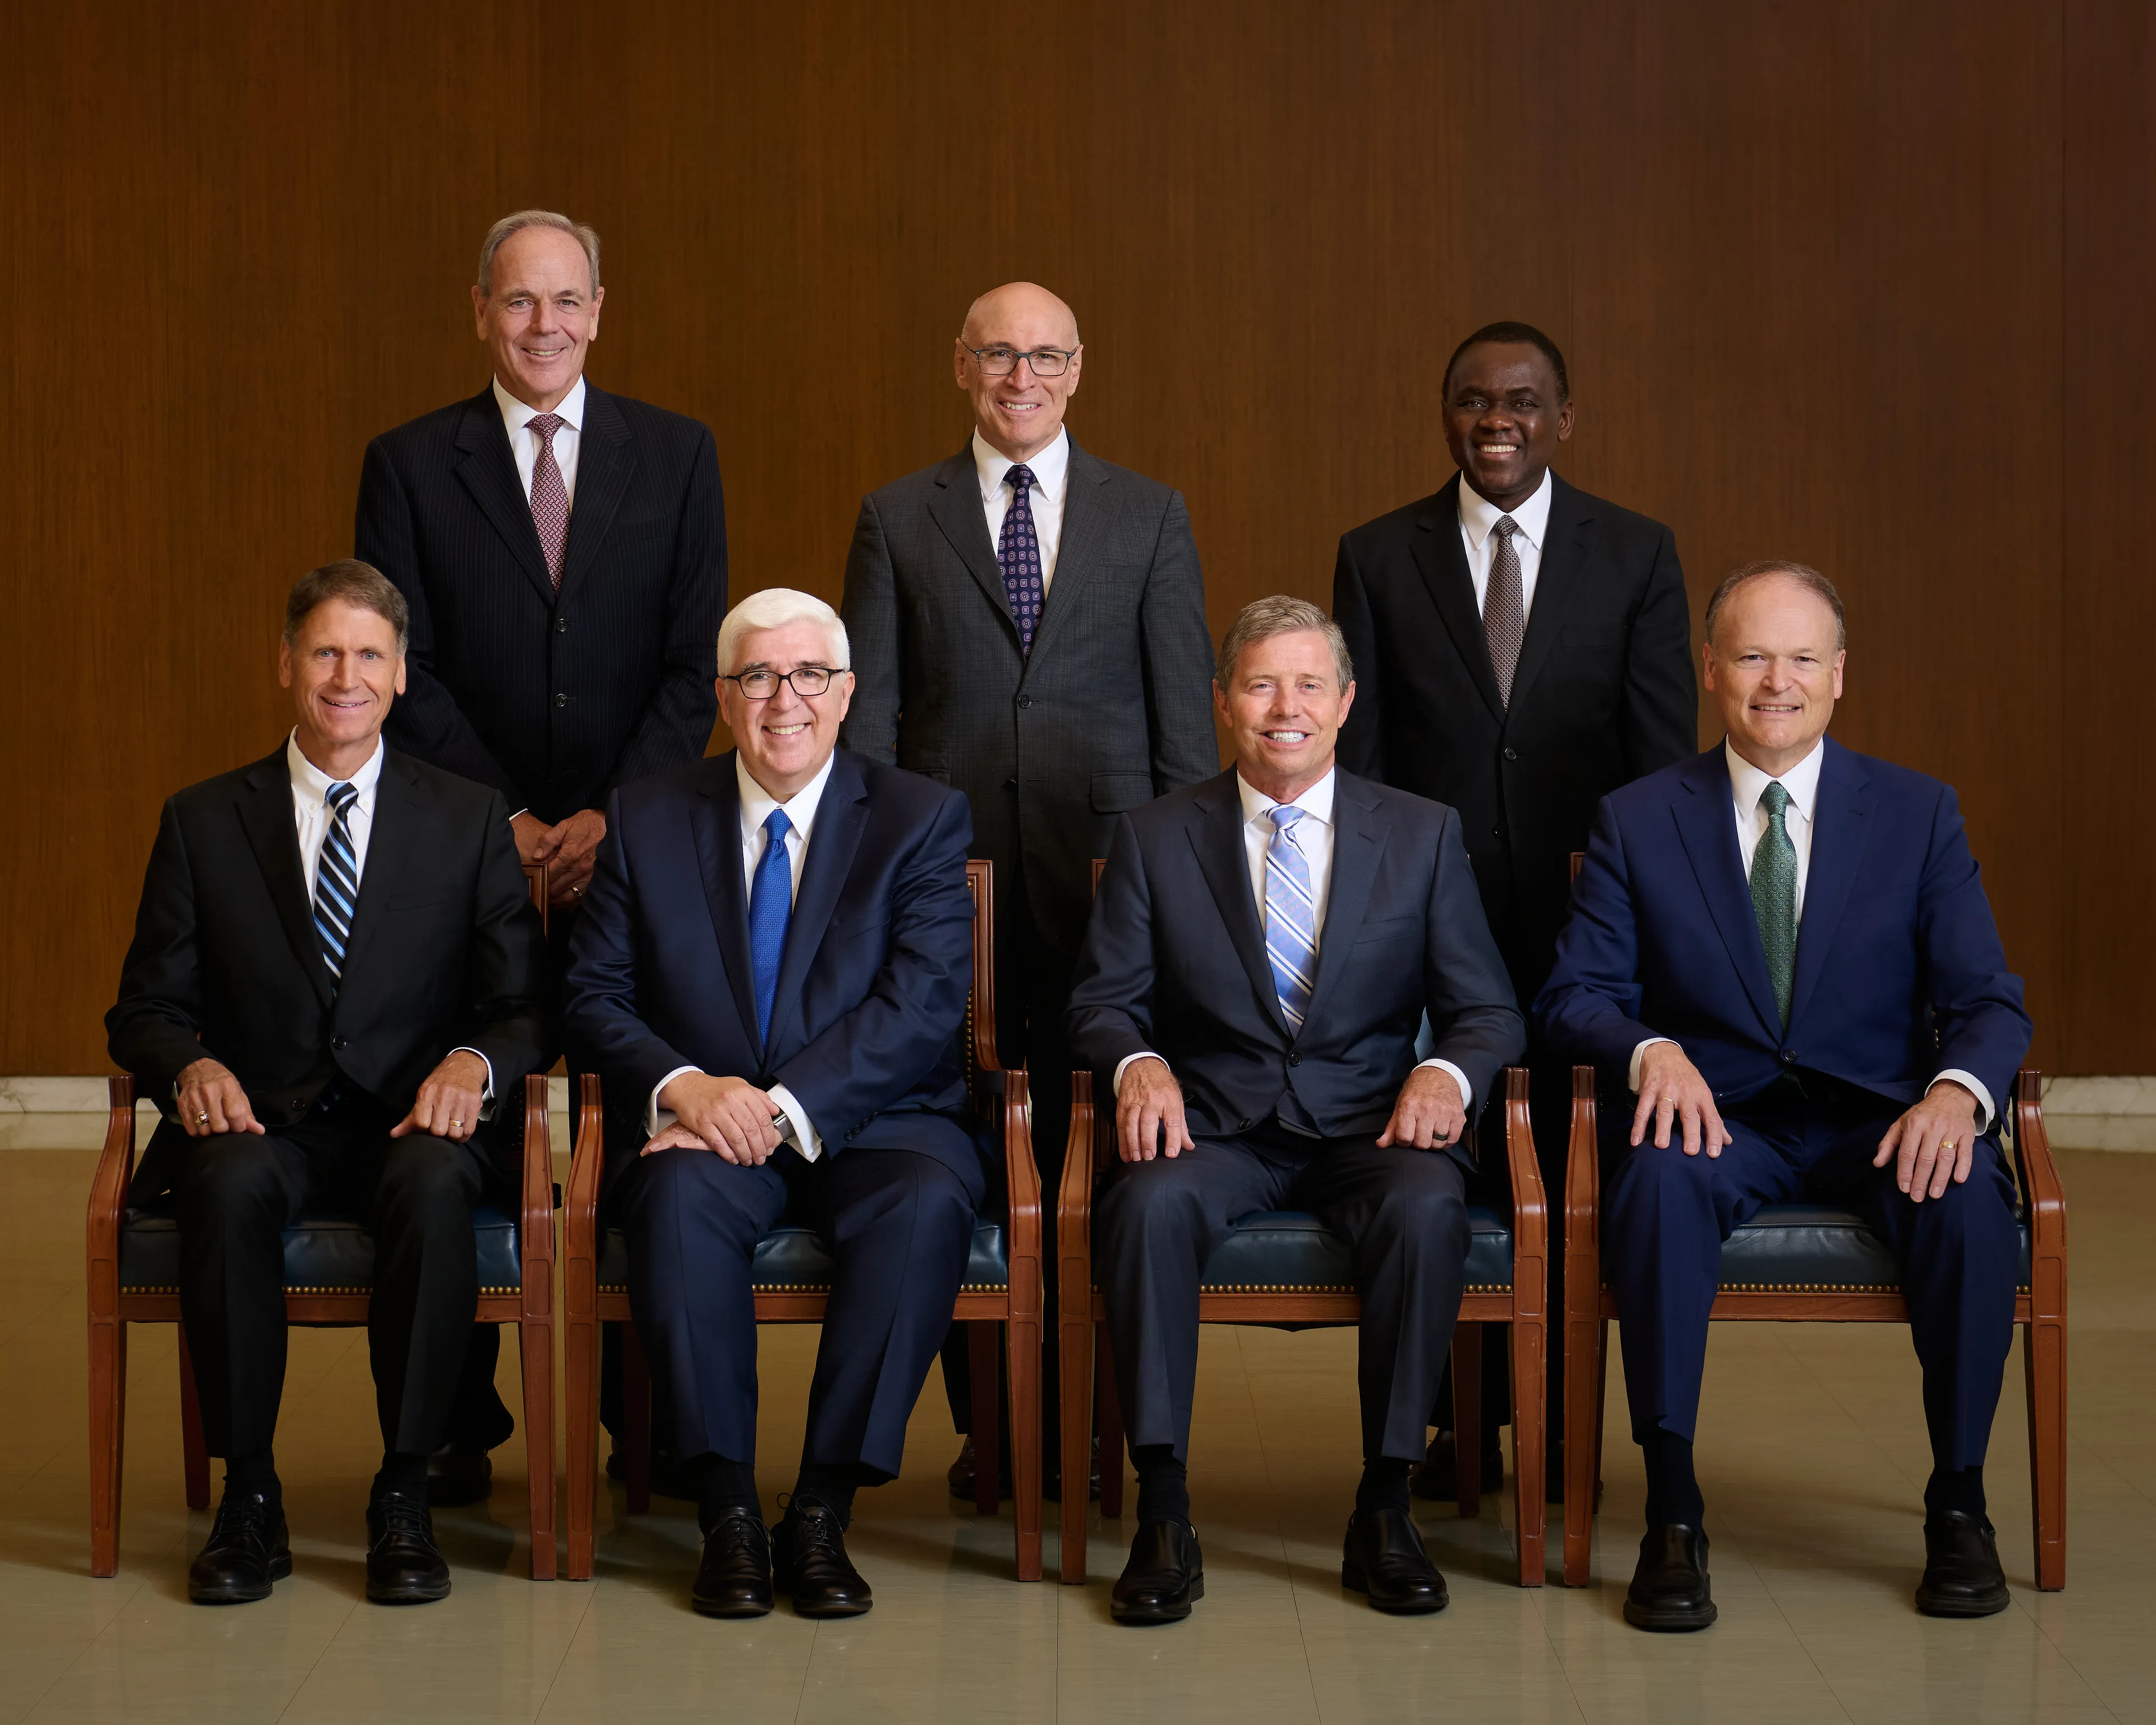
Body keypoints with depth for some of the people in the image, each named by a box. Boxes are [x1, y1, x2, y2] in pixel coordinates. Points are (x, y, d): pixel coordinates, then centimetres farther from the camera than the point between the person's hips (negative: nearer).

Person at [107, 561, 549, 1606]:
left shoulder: (468, 821, 10)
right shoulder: (204, 822, 11)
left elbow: (523, 1001, 6)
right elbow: (146, 1007, 9)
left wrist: (473, 1064, -17)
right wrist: (192, 1068, -15)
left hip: (408, 1124, 0)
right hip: (258, 1123, 0)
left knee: (435, 1188, -36)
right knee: (233, 1187, -35)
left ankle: (405, 1498, -24)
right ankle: (247, 1499, -22)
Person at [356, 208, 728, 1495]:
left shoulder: (676, 456, 7)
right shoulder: (410, 465, 5)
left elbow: (698, 665, 2)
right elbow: (405, 673, 1)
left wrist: (614, 819, -10)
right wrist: (503, 821, -9)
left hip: (635, 844, 0)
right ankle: (456, 1421, 12)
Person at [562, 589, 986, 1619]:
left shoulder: (922, 819, 4)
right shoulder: (647, 819, 10)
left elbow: (921, 1005, -9)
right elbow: (596, 996, 5)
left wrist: (784, 1107, -22)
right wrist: (682, 1086, -17)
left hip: (873, 1124, -1)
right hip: (703, 1128, 1)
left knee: (926, 1204, -34)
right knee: (682, 1196, -34)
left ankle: (823, 1512, -27)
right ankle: (726, 1513, -26)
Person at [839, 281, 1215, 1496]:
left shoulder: (1150, 517, 9)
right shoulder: (898, 520, 9)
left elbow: (1185, 710, 7)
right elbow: (870, 712, 7)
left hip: (1104, 878, 0)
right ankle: (986, 1425, 11)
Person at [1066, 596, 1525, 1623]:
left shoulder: (1423, 835, 9)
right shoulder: (1155, 838, 9)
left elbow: (1486, 1010, 8)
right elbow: (1104, 1000, 7)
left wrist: (1447, 1073, -15)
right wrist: (1139, 1063, -16)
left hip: (1369, 1123, 0)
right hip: (1213, 1126, 0)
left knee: (1428, 1208, -34)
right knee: (1148, 1206, -34)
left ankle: (1384, 1509, -21)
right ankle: (1162, 1517, -26)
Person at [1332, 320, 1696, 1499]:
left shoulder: (1636, 556, 5)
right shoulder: (1378, 558, 5)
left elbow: (1665, 749, 3)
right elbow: (1358, 749, 5)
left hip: (1585, 910, 0)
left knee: (1574, 1168, 4)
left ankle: (1564, 1421, 15)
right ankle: (1462, 1420, 14)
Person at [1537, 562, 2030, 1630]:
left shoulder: (1918, 813, 6)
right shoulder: (1638, 821, 6)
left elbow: (1988, 1003, 1)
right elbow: (1576, 994, 1)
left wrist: (1957, 1092, -23)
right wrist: (1651, 1050, -22)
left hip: (1877, 1118, 1)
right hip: (1720, 1116, 0)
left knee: (1970, 1201, -32)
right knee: (1658, 1184, -35)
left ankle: (1958, 1506, -15)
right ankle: (1673, 1517, -28)